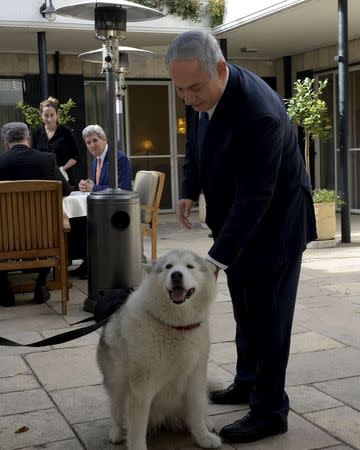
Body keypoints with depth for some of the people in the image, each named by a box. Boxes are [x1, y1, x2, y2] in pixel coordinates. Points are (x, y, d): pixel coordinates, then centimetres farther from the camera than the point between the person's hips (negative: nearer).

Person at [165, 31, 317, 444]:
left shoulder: (258, 114, -33)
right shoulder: (200, 94, -7)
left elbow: (254, 199, -30)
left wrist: (217, 258, -29)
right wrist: (189, 190, 2)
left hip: (273, 224, -8)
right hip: (238, 220, 8)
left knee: (267, 316, 0)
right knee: (245, 309, 19)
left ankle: (270, 411, 13)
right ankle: (247, 383, 35)